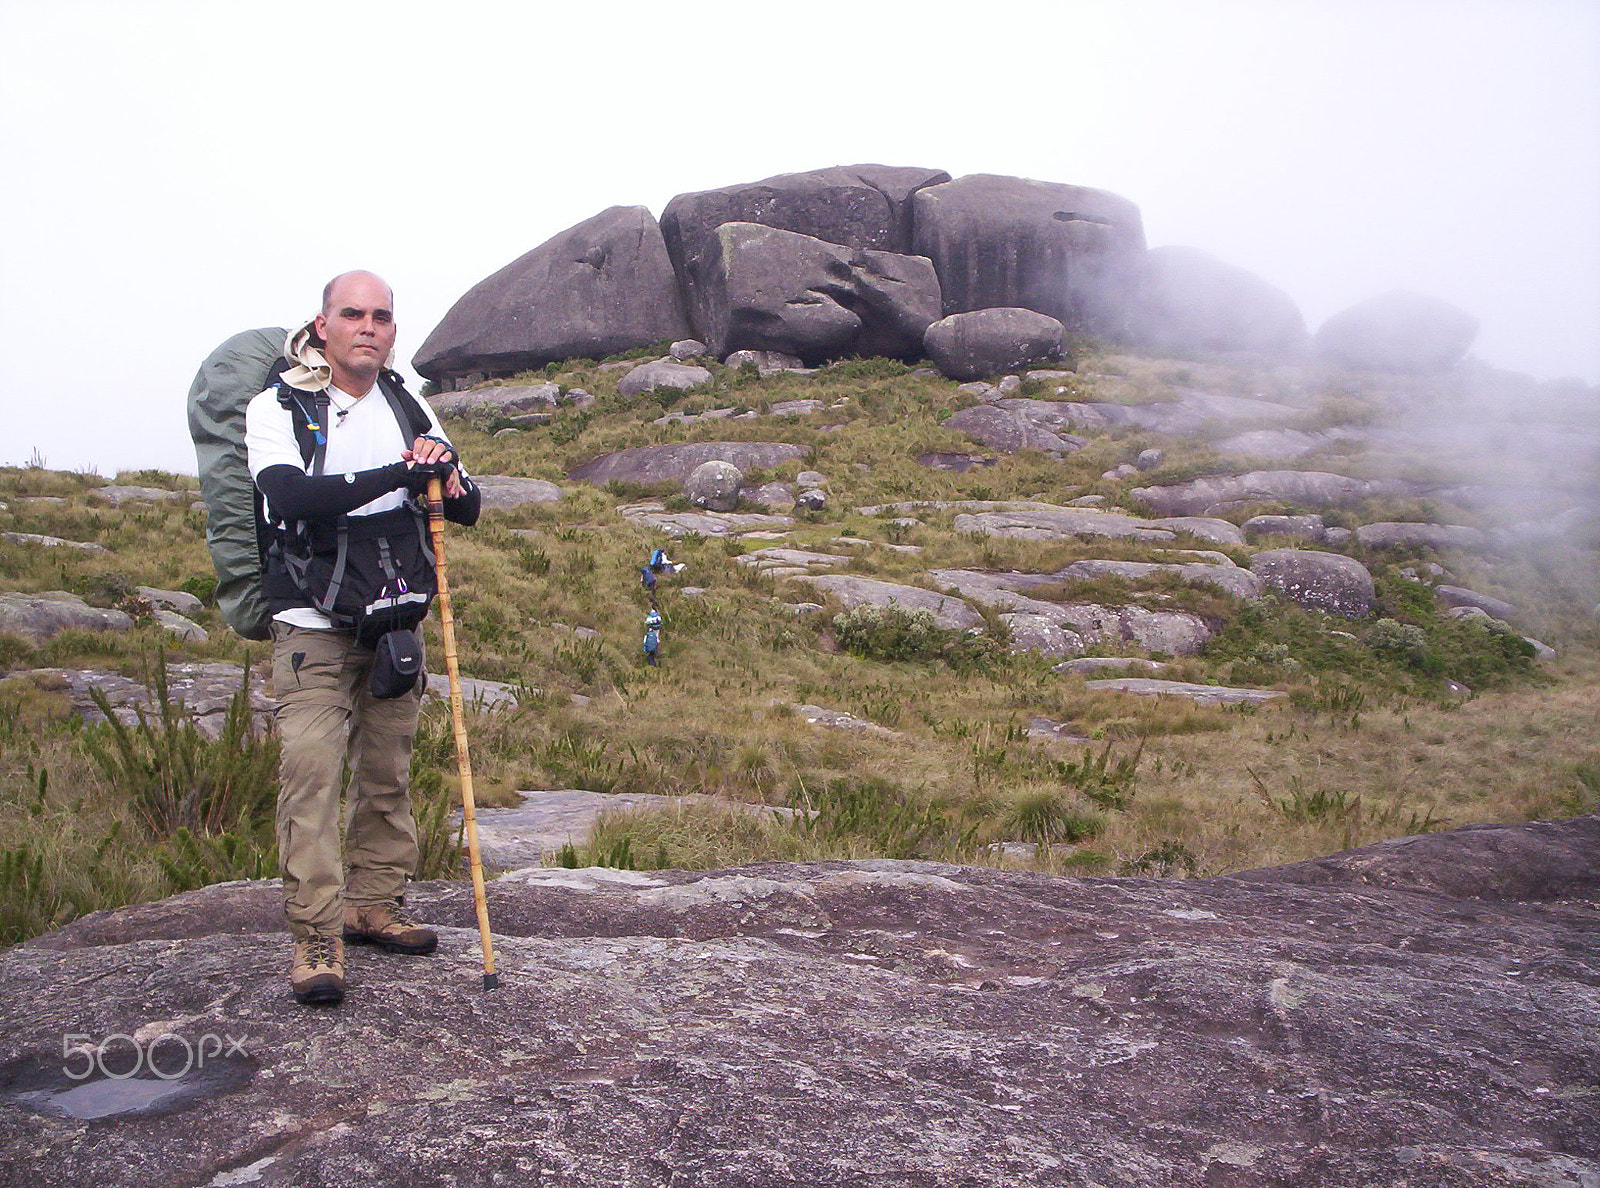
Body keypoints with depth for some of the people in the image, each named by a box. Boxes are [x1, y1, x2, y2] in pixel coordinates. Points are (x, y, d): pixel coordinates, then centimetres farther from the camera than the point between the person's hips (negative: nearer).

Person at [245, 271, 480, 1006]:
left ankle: (373, 903, 22)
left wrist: (444, 476, -16)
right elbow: (291, 497, -22)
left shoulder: (409, 409, 10)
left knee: (388, 772, 9)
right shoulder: (277, 408, -4)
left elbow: (468, 509, 8)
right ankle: (315, 937, -5)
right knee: (312, 773, -9)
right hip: (312, 626, -5)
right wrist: (401, 474, -27)